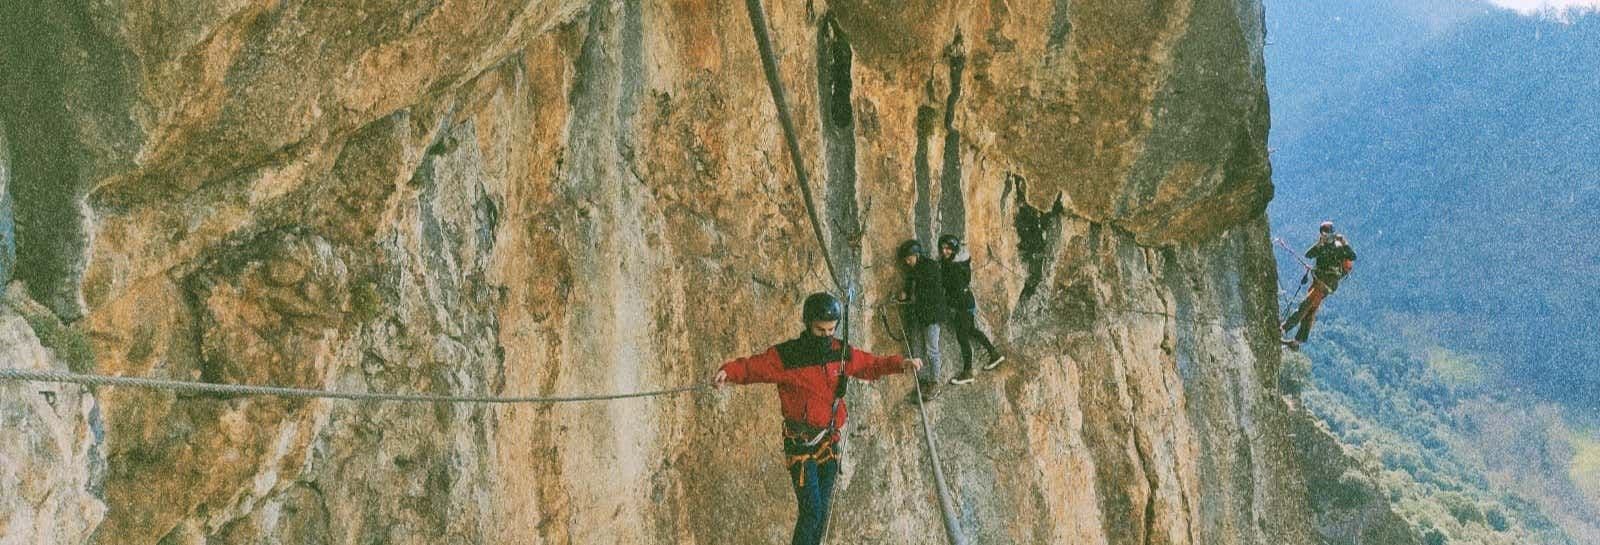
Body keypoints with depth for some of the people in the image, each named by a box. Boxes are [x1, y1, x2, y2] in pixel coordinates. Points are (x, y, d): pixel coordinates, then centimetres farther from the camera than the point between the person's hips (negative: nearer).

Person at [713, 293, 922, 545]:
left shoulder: (841, 353, 2)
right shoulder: (786, 356, -13)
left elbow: (870, 365, 17)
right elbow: (751, 366, -11)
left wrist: (900, 363, 5)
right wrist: (727, 372, -30)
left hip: (830, 442, 5)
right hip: (800, 445, -5)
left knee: (823, 509, 12)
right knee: (811, 510, -12)